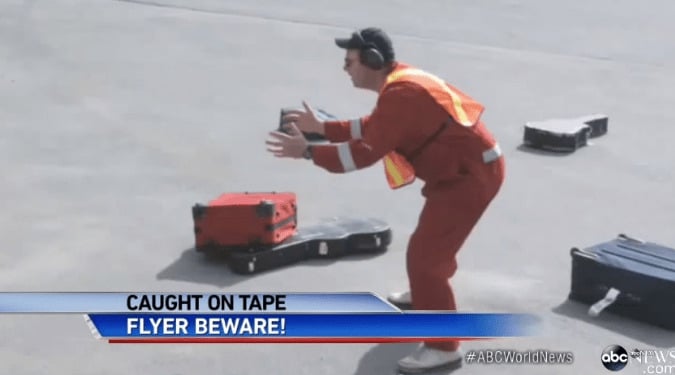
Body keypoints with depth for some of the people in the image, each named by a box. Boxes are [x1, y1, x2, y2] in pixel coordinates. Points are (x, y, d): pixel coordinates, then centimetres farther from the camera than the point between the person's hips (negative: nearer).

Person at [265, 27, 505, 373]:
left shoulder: (399, 93, -24)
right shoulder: (401, 81, 8)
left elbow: (366, 152, -27)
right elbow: (371, 128, 19)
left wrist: (307, 151, -23)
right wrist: (321, 127, 15)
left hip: (471, 176, -11)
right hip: (464, 169, 11)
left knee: (424, 255, -12)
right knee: (431, 239, 31)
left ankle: (442, 347, -5)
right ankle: (427, 295, 57)